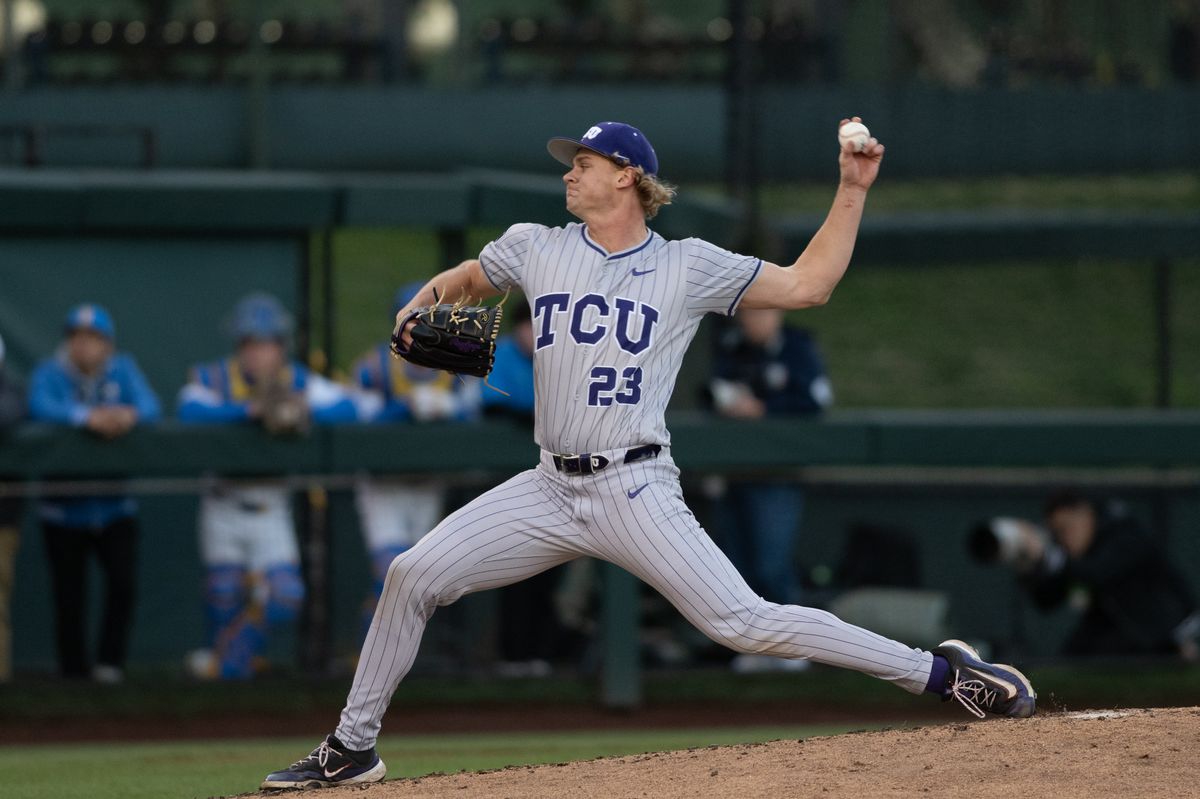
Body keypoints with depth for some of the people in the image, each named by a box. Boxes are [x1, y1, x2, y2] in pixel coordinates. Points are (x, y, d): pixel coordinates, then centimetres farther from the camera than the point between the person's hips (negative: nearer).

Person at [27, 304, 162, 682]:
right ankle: (74, 669, 14)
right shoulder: (50, 373, -3)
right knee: (69, 594, 2)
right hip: (65, 507, -1)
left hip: (114, 506, 1)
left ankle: (111, 662, 0)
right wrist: (88, 417, -38)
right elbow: (41, 406, -23)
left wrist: (130, 415, -33)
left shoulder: (122, 371, 5)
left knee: (124, 581, -14)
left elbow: (151, 406, -9)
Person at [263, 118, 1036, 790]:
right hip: (550, 488, 4)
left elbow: (806, 284, 4)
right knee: (414, 576, -5)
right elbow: (463, 277, 27)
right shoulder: (536, 248, 9)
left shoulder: (689, 267, 1)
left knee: (744, 621, -16)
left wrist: (853, 191, -2)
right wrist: (422, 306, 5)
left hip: (635, 492, -4)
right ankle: (352, 748, 8)